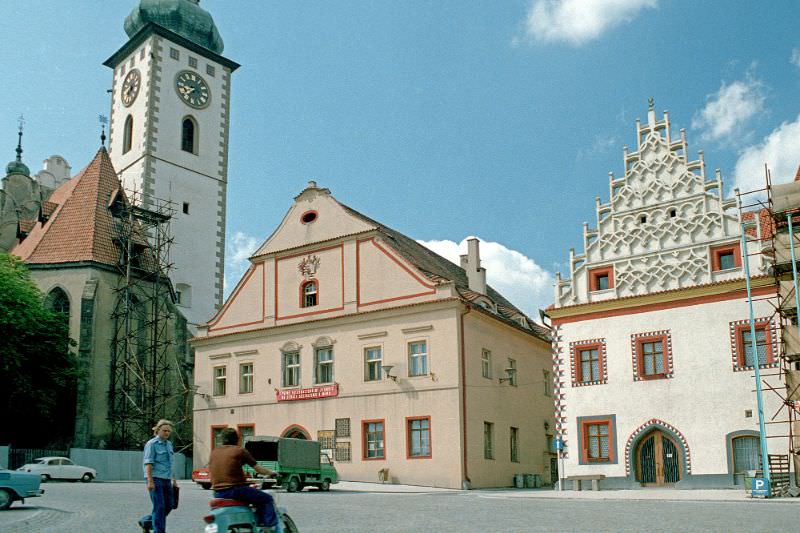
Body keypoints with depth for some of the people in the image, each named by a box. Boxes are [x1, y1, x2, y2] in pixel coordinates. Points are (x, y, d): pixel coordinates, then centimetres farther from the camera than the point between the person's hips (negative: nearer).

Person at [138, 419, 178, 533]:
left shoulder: (169, 444, 16)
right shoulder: (152, 444, -7)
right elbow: (148, 463, -13)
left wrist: (174, 480, 18)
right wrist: (150, 481, -21)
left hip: (166, 480, 8)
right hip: (156, 479, -8)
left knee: (168, 506, 8)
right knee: (159, 507, -8)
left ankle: (145, 522, 26)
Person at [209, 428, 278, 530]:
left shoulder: (214, 452, 14)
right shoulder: (240, 451, -2)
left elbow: (211, 474, 19)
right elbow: (258, 468, -1)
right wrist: (272, 473, 14)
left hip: (218, 493, 7)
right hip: (235, 489, -7)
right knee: (267, 499, 4)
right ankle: (270, 527, -7)